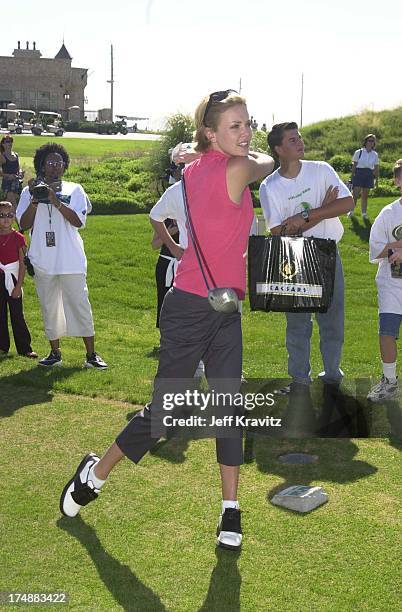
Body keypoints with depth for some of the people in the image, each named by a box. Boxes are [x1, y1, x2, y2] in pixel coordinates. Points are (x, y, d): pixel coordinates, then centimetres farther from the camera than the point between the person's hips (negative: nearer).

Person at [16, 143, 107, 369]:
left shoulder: (74, 190, 4)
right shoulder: (30, 191, 7)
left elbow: (78, 221, -9)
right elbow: (24, 225, -1)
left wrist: (56, 201, -18)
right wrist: (35, 199, -13)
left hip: (71, 261, -1)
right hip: (43, 261, 2)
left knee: (81, 305, 0)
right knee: (49, 307, 9)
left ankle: (91, 354, 7)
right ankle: (55, 353, 21)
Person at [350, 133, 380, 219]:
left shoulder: (375, 154, 7)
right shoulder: (358, 152, -2)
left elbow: (376, 168, 10)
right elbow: (354, 165, 0)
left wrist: (376, 180, 8)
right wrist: (352, 176, -3)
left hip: (369, 176, 3)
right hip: (359, 174, -2)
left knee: (365, 196, 8)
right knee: (355, 194, -5)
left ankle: (364, 213, 16)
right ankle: (351, 211, 12)